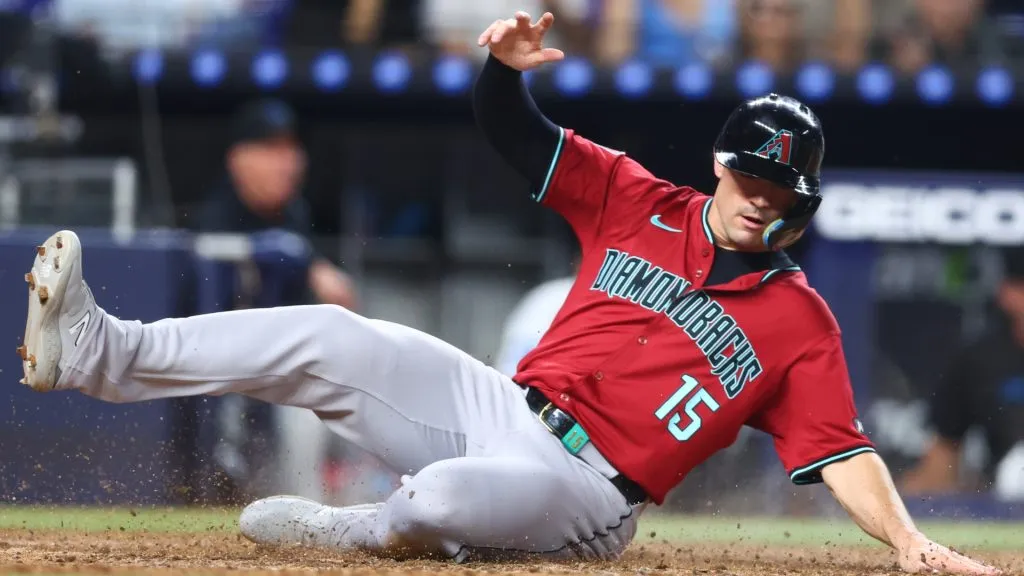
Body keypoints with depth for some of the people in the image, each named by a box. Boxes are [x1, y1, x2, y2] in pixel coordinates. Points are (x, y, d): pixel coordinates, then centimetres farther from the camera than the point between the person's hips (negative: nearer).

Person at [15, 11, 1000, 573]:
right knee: (330, 339, -11)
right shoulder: (639, 205, 11)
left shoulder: (800, 321, 1)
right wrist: (503, 66, -13)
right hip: (504, 409, 5)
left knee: (443, 497, -39)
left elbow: (842, 453, -6)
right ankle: (98, 352, -11)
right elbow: (514, 134, 10)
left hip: (583, 492, -5)